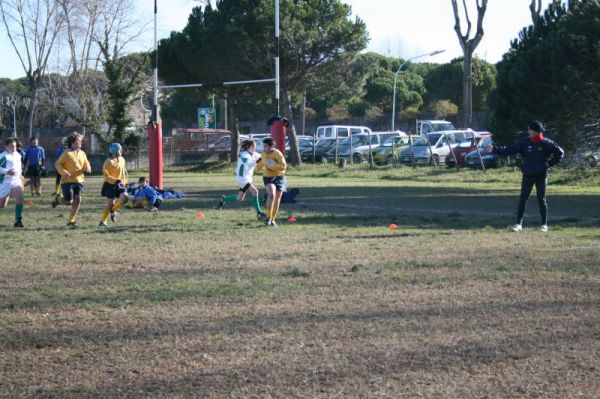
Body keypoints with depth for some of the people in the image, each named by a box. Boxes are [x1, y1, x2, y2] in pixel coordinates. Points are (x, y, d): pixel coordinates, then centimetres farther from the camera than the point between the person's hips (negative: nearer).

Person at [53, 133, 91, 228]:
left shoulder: (82, 154, 10)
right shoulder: (67, 153, -8)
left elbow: (86, 164, 22)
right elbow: (57, 164, -7)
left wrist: (87, 168, -2)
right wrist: (64, 172, -21)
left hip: (79, 181, 6)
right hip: (67, 181, -5)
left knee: (77, 200, -3)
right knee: (69, 202, -8)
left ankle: (71, 221, 8)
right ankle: (58, 199, 26)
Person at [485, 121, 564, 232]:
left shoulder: (546, 143, -7)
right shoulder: (524, 142, -2)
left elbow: (560, 153, 2)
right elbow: (509, 150, -2)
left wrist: (549, 164, -4)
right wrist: (494, 149, -9)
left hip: (541, 175, -2)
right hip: (527, 175, 2)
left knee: (542, 200, 1)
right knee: (523, 200, 1)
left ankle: (544, 224, 12)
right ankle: (519, 224, 5)